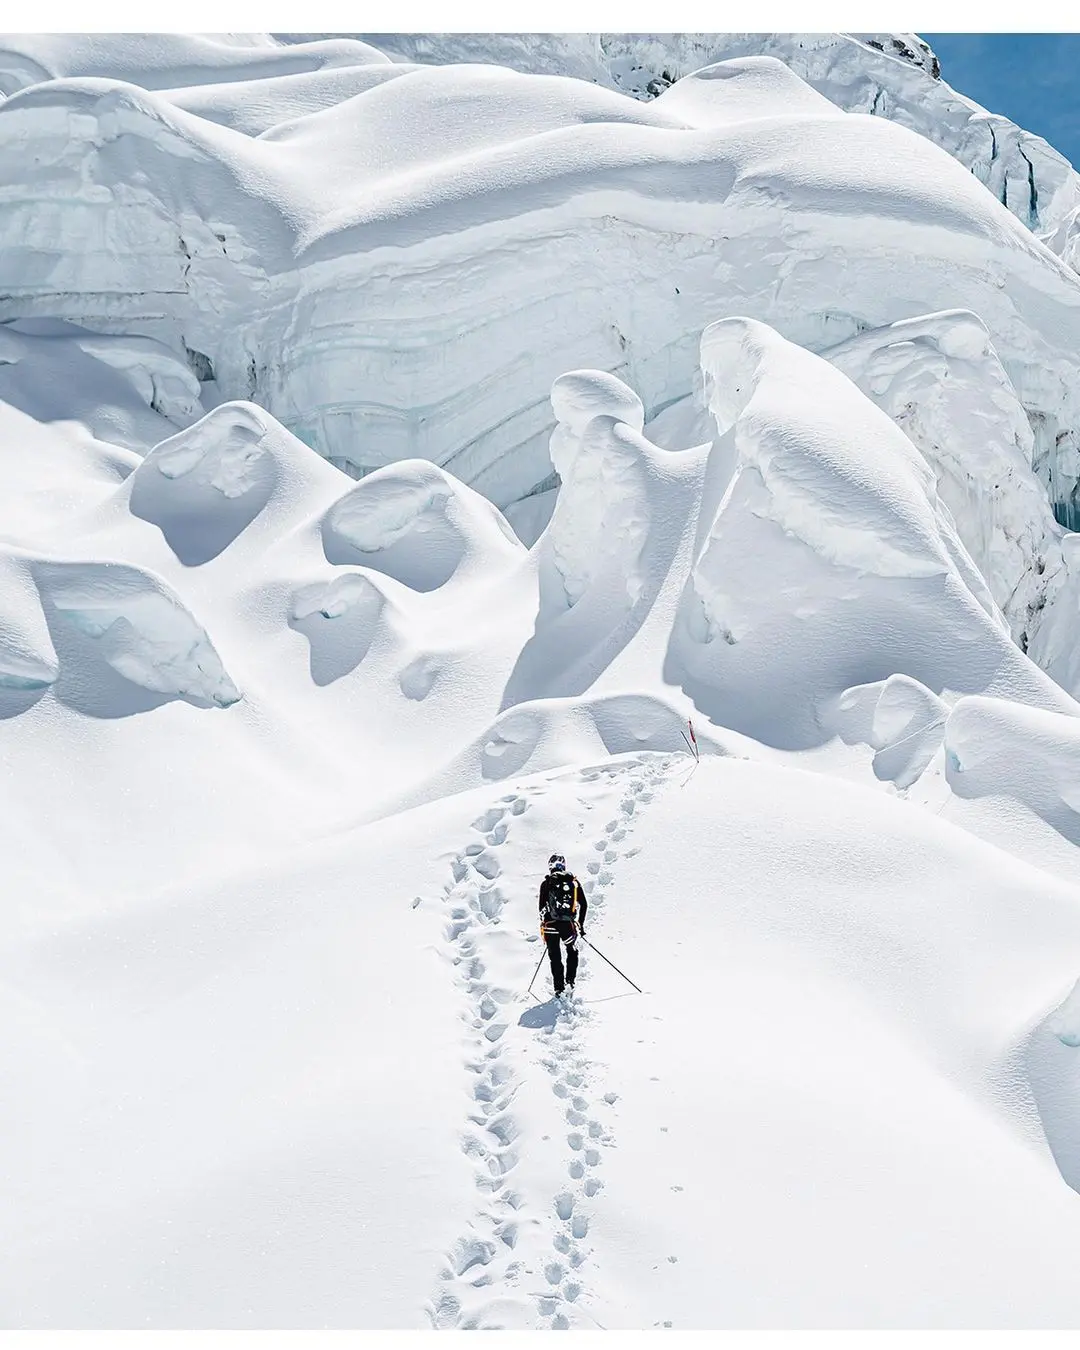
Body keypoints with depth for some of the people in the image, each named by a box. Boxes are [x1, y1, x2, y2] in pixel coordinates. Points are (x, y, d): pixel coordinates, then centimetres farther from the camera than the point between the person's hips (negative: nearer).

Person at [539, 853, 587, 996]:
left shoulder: (546, 883, 0)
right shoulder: (574, 882, 5)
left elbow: (542, 907, -1)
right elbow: (584, 904, 6)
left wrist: (543, 923, 13)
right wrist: (581, 924, 15)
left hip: (551, 924, -1)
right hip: (569, 925, 1)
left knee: (555, 957, 10)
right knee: (572, 951, 26)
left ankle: (559, 988, 4)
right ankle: (570, 980, 15)